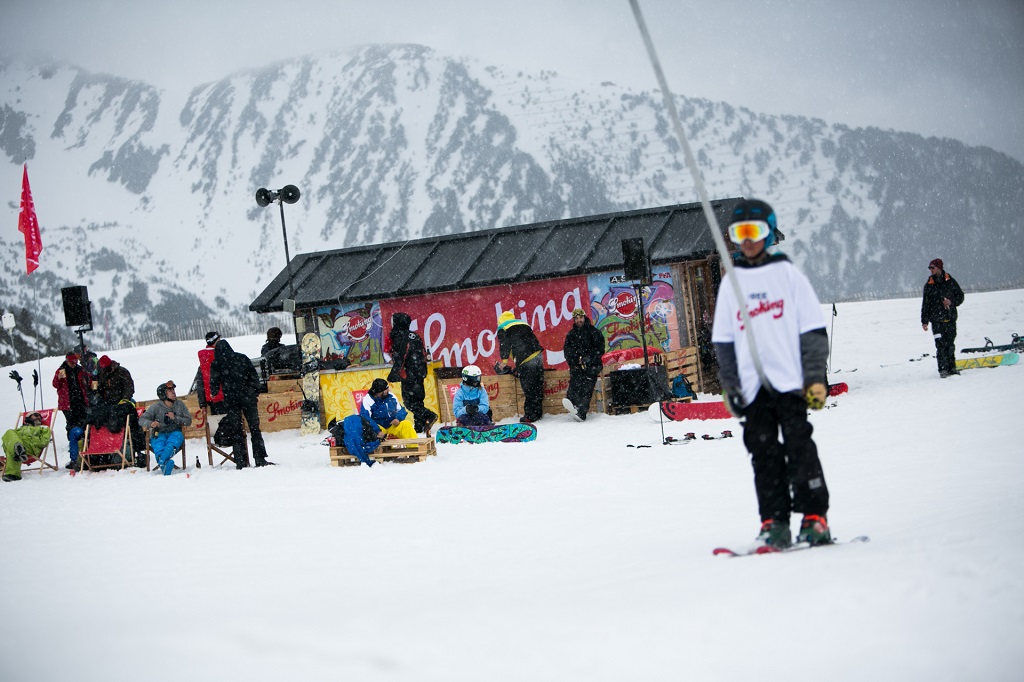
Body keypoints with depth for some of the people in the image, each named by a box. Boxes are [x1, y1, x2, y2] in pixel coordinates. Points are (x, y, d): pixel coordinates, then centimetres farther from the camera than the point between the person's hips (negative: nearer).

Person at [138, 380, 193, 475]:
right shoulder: (156, 407, 2)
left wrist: (175, 418, -11)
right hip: (159, 434, -1)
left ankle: (161, 461, -59)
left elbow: (188, 421, 7)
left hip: (175, 433, 1)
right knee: (159, 442, -35)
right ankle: (167, 463, -62)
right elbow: (141, 420, -5)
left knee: (177, 436, -35)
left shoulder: (180, 405, 9)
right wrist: (151, 423, -27)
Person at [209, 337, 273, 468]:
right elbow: (254, 377, 6)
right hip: (248, 398, 1)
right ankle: (260, 459, 0)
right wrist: (255, 394, 12)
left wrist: (213, 394, 21)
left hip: (230, 401, -1)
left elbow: (214, 385, 2)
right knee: (255, 428, 5)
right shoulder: (242, 358, 6)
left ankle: (241, 462, 0)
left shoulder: (216, 364, 0)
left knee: (236, 432, 5)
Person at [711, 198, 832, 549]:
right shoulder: (731, 283, 14)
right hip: (752, 386, 3)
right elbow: (723, 342, 15)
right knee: (764, 454, 0)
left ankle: (814, 518, -3)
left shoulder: (787, 273, 5)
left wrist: (815, 377, -6)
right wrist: (731, 388, 6)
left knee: (799, 448, -7)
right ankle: (774, 522, 1)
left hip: (789, 379, -3)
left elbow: (813, 329, 2)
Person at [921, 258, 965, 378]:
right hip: (937, 320, -1)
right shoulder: (929, 285, 5)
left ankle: (951, 367, 15)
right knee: (940, 346, -8)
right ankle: (943, 369, -6)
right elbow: (925, 304, 7)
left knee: (950, 345, 5)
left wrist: (951, 302, -9)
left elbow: (960, 296, 11)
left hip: (950, 319, 1)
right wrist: (924, 321, 0)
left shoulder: (950, 281, 5)